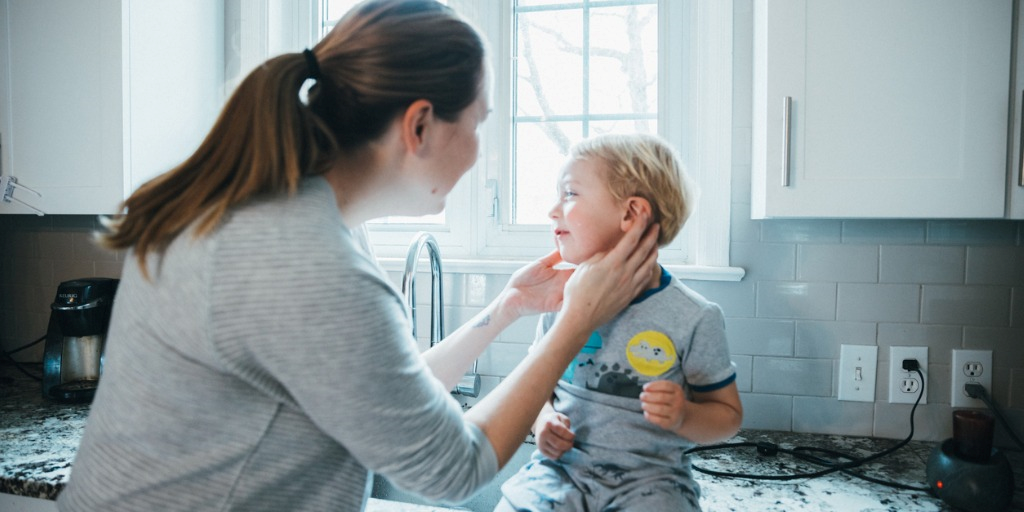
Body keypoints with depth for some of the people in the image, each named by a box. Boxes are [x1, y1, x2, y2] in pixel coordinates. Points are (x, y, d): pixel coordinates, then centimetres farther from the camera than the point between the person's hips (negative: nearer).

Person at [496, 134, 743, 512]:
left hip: (649, 477, -2)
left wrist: (684, 416, -17)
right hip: (562, 466, 2)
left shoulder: (693, 318, -7)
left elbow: (727, 414, 3)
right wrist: (543, 420, -5)